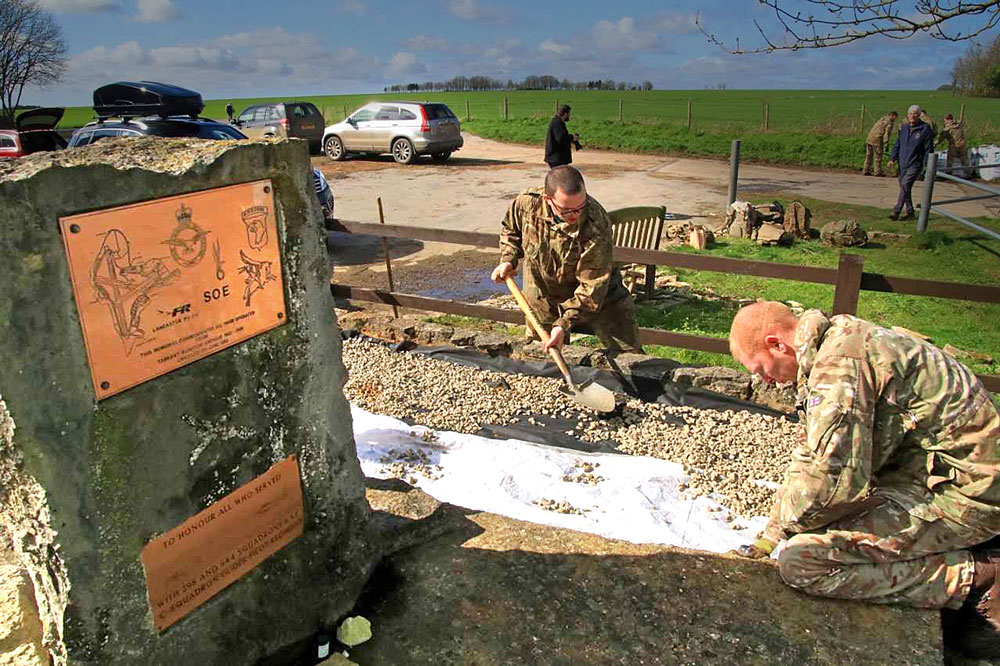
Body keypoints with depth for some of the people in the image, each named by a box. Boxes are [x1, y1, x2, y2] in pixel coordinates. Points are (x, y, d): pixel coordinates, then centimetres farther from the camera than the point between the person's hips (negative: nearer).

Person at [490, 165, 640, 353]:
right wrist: (508, 260, -8)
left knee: (627, 353, 0)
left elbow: (591, 287, -30)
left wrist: (565, 324, -35)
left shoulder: (597, 226, -34)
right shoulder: (527, 202, -21)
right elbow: (510, 229, 6)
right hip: (543, 296, 3)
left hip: (598, 295, -3)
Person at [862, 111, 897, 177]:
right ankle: (878, 172, 4)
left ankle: (866, 171, 16)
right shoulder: (890, 122, -3)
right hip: (877, 140, -8)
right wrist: (886, 145, -12)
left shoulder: (882, 119, 22)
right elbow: (887, 133, -12)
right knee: (878, 157, 0)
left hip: (869, 138, 8)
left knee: (869, 156, 13)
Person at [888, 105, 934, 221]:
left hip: (915, 164, -6)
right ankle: (910, 212, 22)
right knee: (905, 188, 10)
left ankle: (896, 212, -19)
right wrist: (892, 158, 5)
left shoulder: (925, 129, -6)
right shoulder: (904, 127, 9)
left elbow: (928, 149, -4)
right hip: (902, 163, 6)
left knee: (905, 186, -17)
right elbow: (897, 144, 17)